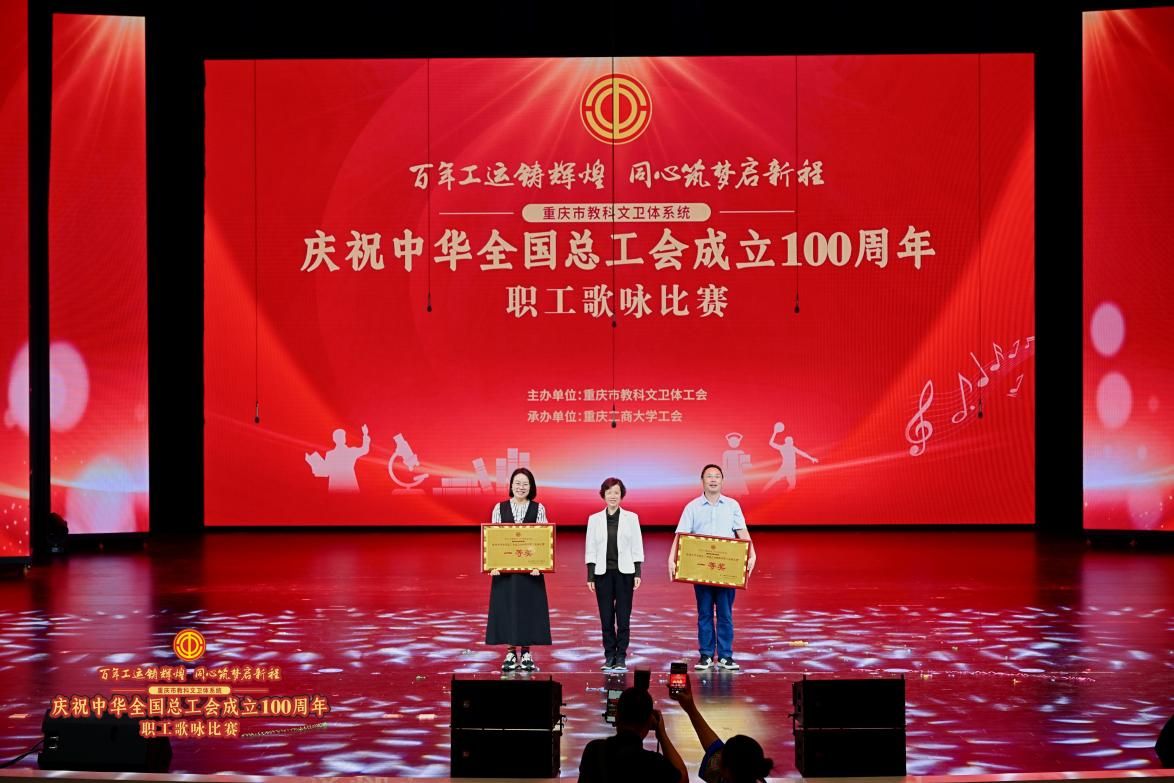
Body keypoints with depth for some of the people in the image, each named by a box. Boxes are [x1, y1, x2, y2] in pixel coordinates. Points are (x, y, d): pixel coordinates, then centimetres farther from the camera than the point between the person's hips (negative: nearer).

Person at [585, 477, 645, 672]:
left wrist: (638, 573, -3)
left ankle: (621, 658, 3)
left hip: (624, 572, -1)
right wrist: (590, 576, 0)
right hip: (603, 572, 1)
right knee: (606, 617, 2)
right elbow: (591, 549, 6)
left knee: (623, 617, -2)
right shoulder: (594, 519, 6)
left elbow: (637, 547, 4)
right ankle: (609, 657, 8)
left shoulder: (631, 518, 4)